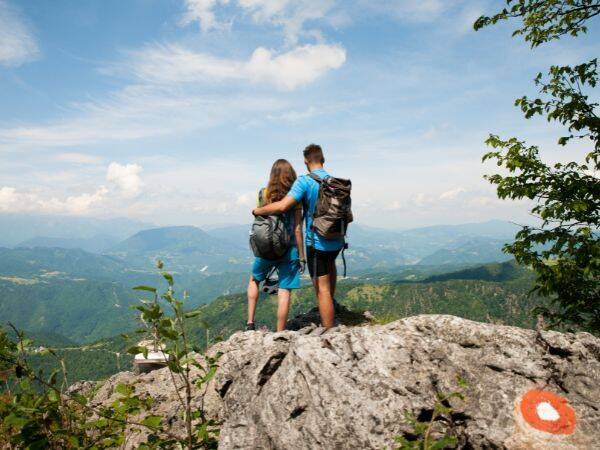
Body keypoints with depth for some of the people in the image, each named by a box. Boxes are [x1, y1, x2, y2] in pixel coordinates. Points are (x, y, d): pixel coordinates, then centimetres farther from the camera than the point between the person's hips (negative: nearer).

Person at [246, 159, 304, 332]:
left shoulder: (263, 193, -2)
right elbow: (297, 229, -6)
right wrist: (301, 255, -1)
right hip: (289, 249, -1)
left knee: (254, 280, 26)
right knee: (284, 292, 5)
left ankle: (250, 322, 23)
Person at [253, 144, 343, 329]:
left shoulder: (305, 181, -15)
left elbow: (283, 206, -22)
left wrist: (259, 210, -7)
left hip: (317, 243, -6)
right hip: (337, 241, 7)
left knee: (322, 291, 0)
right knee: (330, 262, 38)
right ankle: (331, 302, 46)